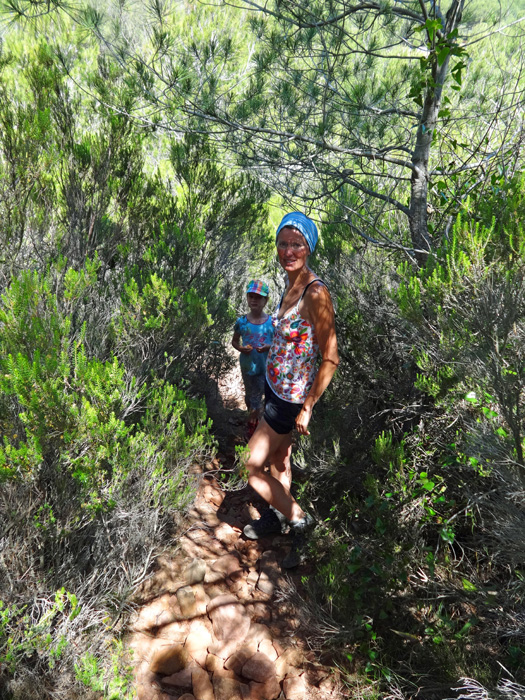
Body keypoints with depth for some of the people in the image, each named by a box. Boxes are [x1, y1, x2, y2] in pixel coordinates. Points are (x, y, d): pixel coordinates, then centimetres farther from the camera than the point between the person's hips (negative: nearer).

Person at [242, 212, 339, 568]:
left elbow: (330, 359, -21)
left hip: (290, 398, -8)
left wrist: (307, 408, -18)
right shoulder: (291, 284, 2)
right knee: (279, 460, 23)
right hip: (275, 387, 8)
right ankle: (276, 516, 42)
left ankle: (300, 519, 18)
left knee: (254, 468, 2)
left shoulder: (316, 293, -23)